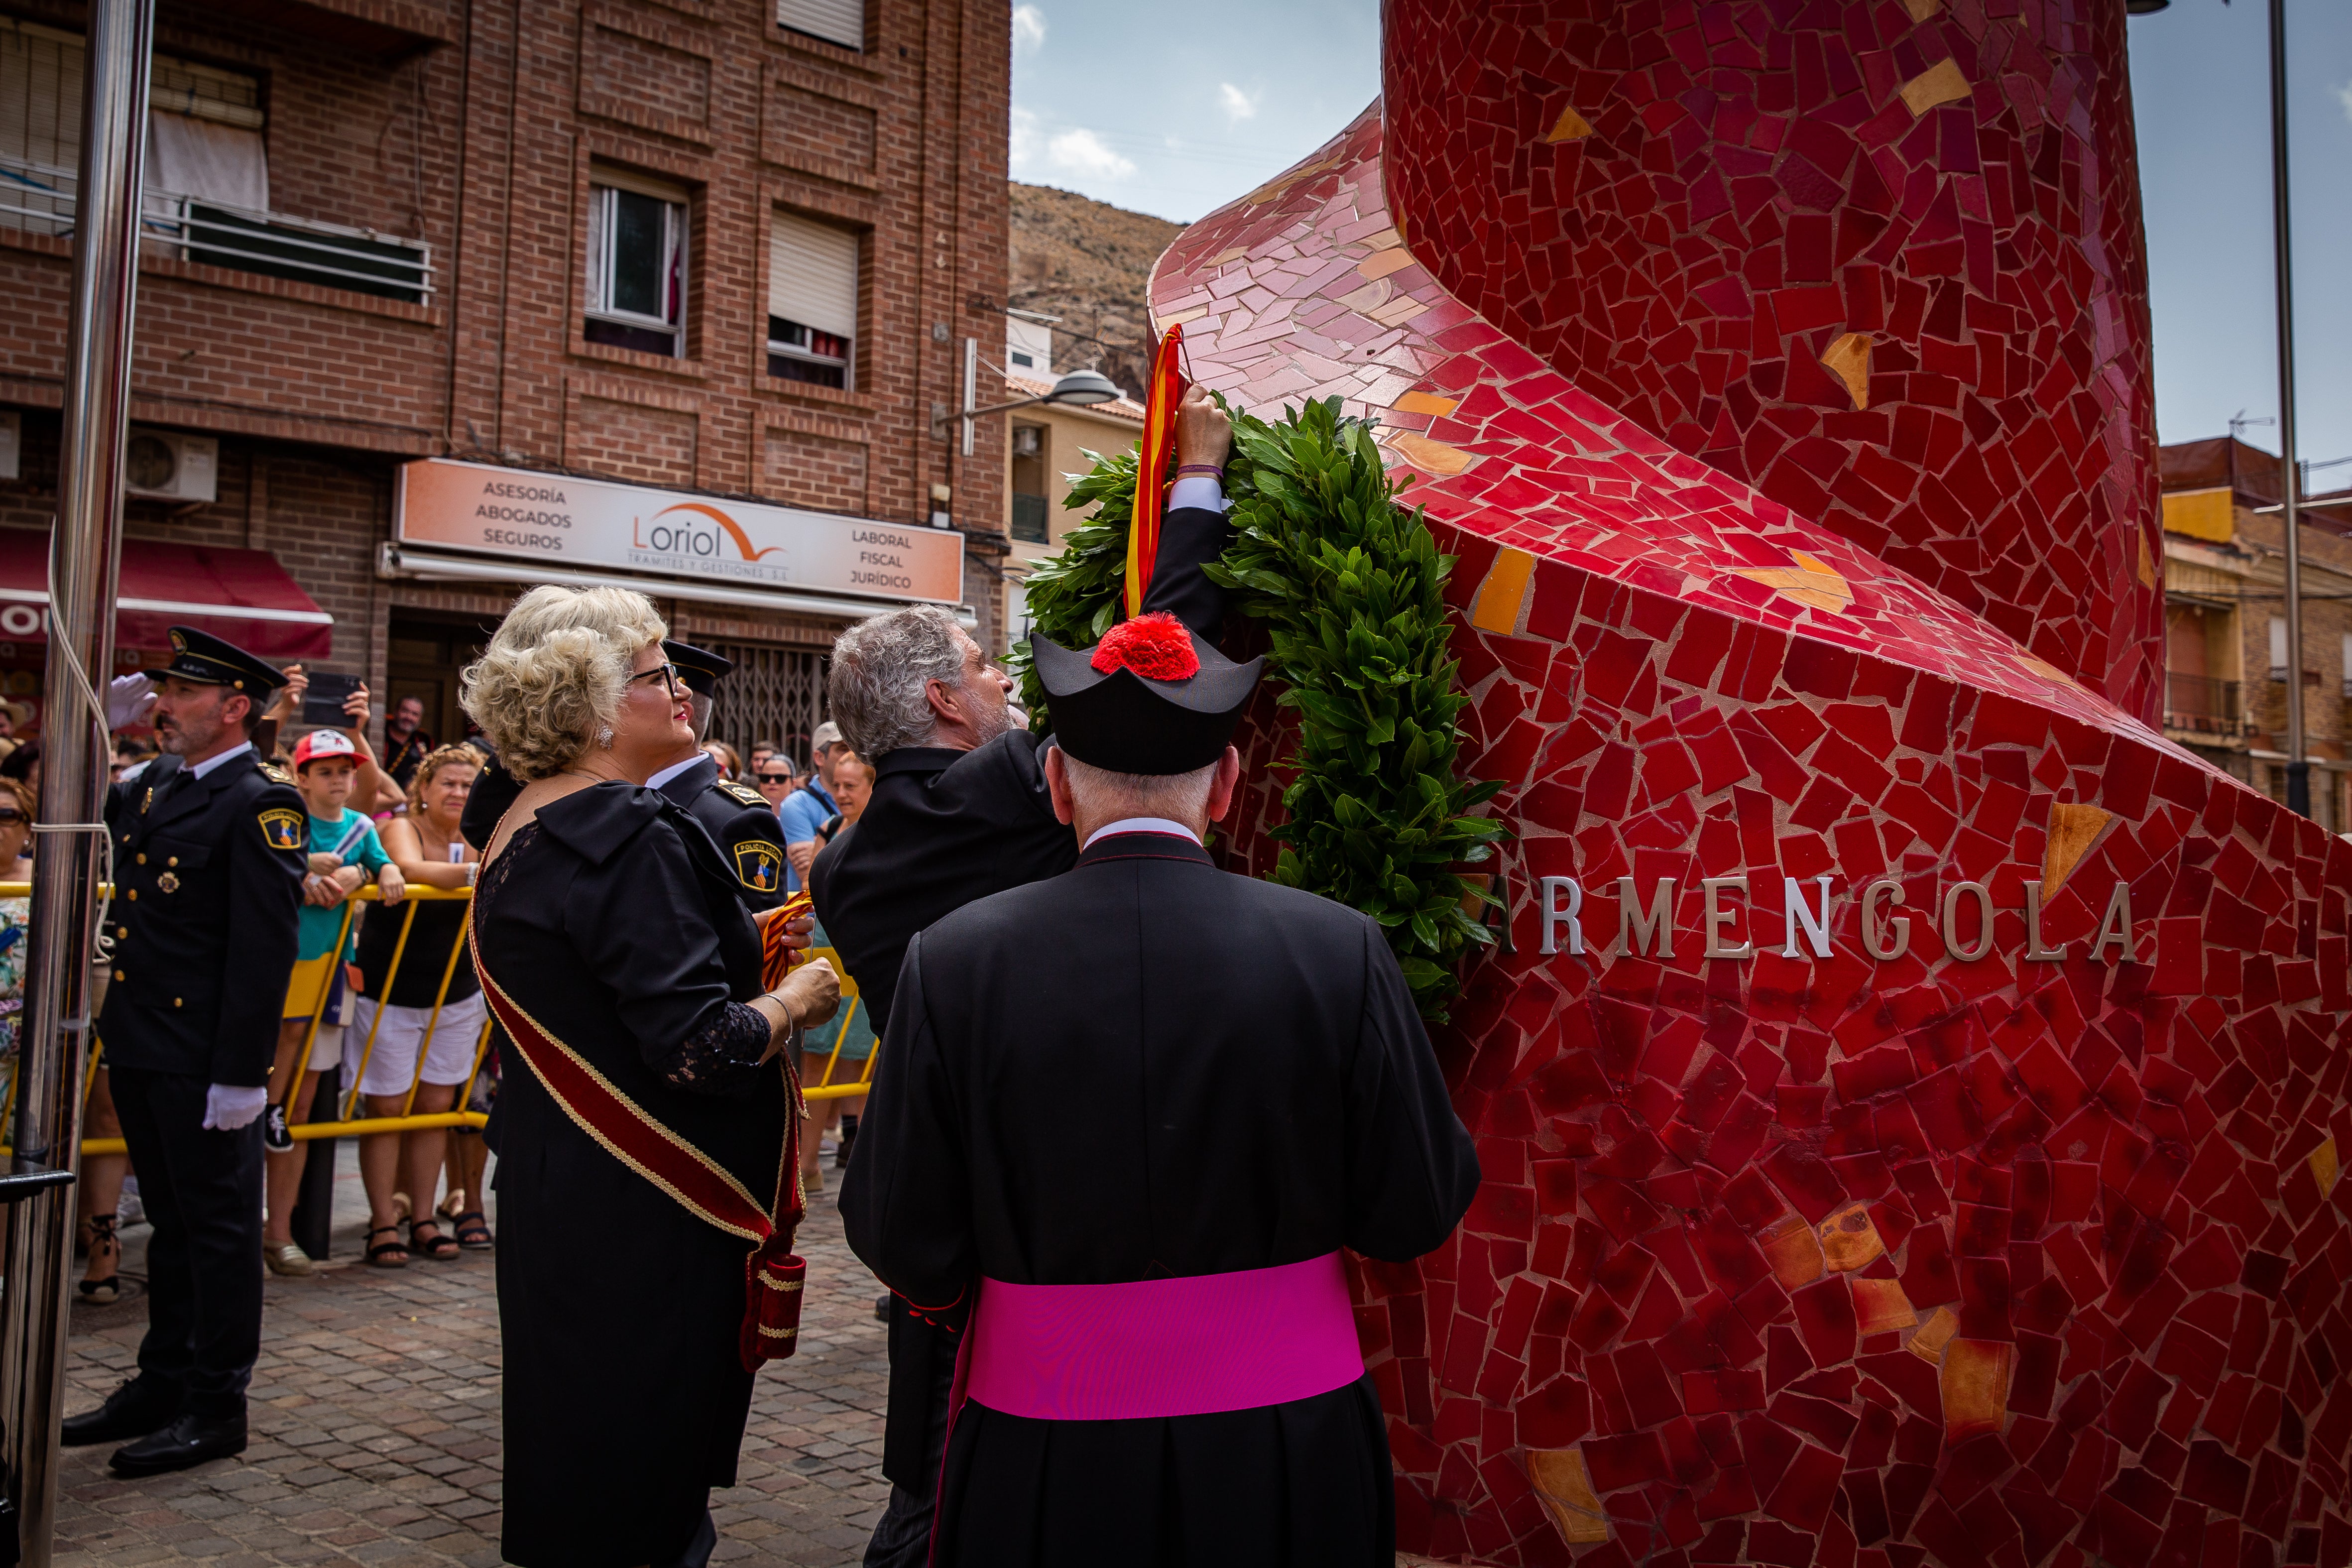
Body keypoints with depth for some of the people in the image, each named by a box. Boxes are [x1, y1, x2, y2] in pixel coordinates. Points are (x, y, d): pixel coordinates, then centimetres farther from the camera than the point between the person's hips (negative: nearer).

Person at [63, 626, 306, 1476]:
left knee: (219, 1227, 4)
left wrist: (241, 1072, -21)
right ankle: (163, 1382, 31)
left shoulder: (261, 803, -14)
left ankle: (217, 1406, 15)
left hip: (205, 1058, -8)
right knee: (171, 1223, 19)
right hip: (140, 1047, 8)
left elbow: (266, 946, -18)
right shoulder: (152, 786, 12)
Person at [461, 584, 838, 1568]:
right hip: (646, 1218, -10)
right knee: (641, 1484, 3)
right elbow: (698, 1049, -27)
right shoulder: (629, 834, -21)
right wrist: (794, 1000, -9)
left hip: (554, 1186, 10)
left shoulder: (520, 830, 9)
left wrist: (738, 949, 11)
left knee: (574, 1465, 21)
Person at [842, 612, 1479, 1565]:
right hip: (1290, 1458, 1)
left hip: (1040, 1466, 0)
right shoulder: (1341, 951, -13)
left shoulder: (952, 962, -13)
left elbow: (900, 1245, -9)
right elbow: (1419, 1215, -7)